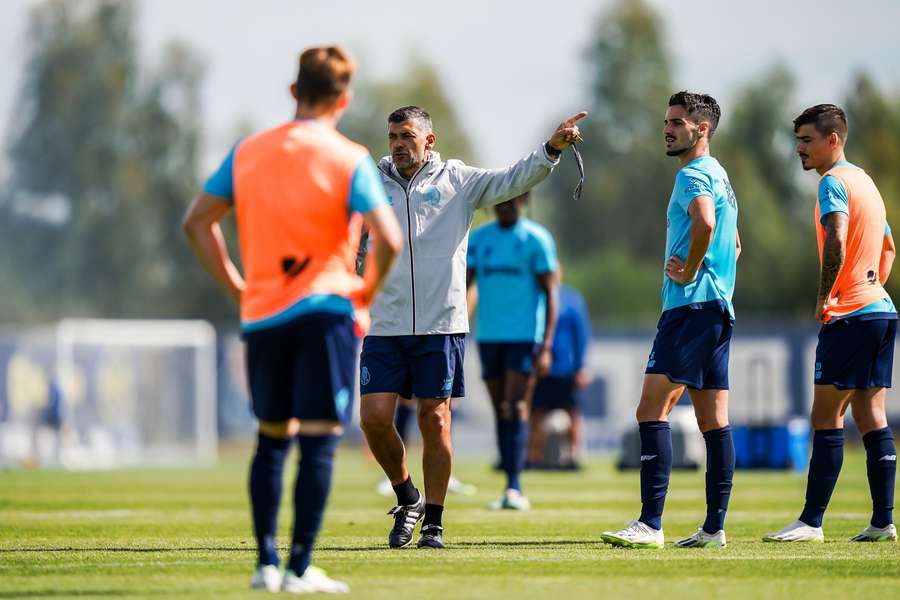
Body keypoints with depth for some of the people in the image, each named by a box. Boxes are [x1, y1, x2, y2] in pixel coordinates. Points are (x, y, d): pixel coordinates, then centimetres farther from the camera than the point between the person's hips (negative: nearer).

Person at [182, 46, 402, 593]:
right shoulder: (350, 160, -6)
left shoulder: (248, 152, 7)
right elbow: (389, 239, -16)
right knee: (320, 439, -2)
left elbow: (198, 222, 10)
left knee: (272, 438, 15)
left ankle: (267, 563, 11)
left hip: (262, 315, 4)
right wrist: (368, 294, 0)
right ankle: (301, 569, -7)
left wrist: (237, 287, 12)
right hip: (325, 311, -4)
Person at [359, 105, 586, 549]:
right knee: (374, 417, -6)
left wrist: (552, 148, -18)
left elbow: (513, 180, -4)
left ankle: (433, 521, 9)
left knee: (435, 421, -1)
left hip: (441, 327, -1)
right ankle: (407, 498, 17)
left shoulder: (457, 180, 5)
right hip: (384, 326, 1)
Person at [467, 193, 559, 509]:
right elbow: (464, 282, 7)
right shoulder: (478, 238, 10)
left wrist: (545, 347, -10)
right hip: (488, 337, 4)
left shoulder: (537, 239, -2)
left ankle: (514, 487, -17)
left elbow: (550, 292, -3)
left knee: (516, 409, -13)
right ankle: (511, 488, 12)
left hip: (524, 336, -4)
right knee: (501, 411, 7)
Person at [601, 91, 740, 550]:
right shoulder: (719, 176, 22)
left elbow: (705, 221, -32)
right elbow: (733, 245, 35)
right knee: (713, 420, 8)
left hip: (690, 306, -11)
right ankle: (714, 527, 9)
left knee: (652, 409, -15)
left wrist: (689, 271, -19)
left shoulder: (694, 175, -10)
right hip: (718, 309, 11)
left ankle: (650, 524, -22)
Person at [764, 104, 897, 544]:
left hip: (849, 316, -9)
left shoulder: (833, 182, -10)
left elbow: (836, 240, -26)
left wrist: (824, 296, -17)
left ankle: (811, 522, -8)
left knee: (826, 417, -7)